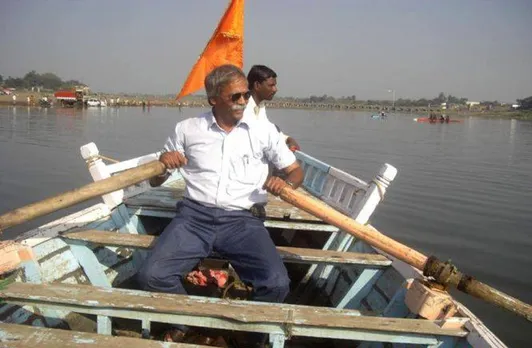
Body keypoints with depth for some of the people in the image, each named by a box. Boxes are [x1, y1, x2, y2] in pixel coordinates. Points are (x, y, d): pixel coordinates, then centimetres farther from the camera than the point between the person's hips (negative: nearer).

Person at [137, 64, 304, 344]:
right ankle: (184, 324, 13)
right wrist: (162, 163, -8)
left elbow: (295, 170, 16)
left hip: (242, 220, 0)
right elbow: (155, 181, 16)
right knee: (152, 275, -21)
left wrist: (286, 184, -9)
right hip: (195, 216, 1)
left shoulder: (264, 131, 8)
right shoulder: (187, 129, 9)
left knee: (276, 283, -24)